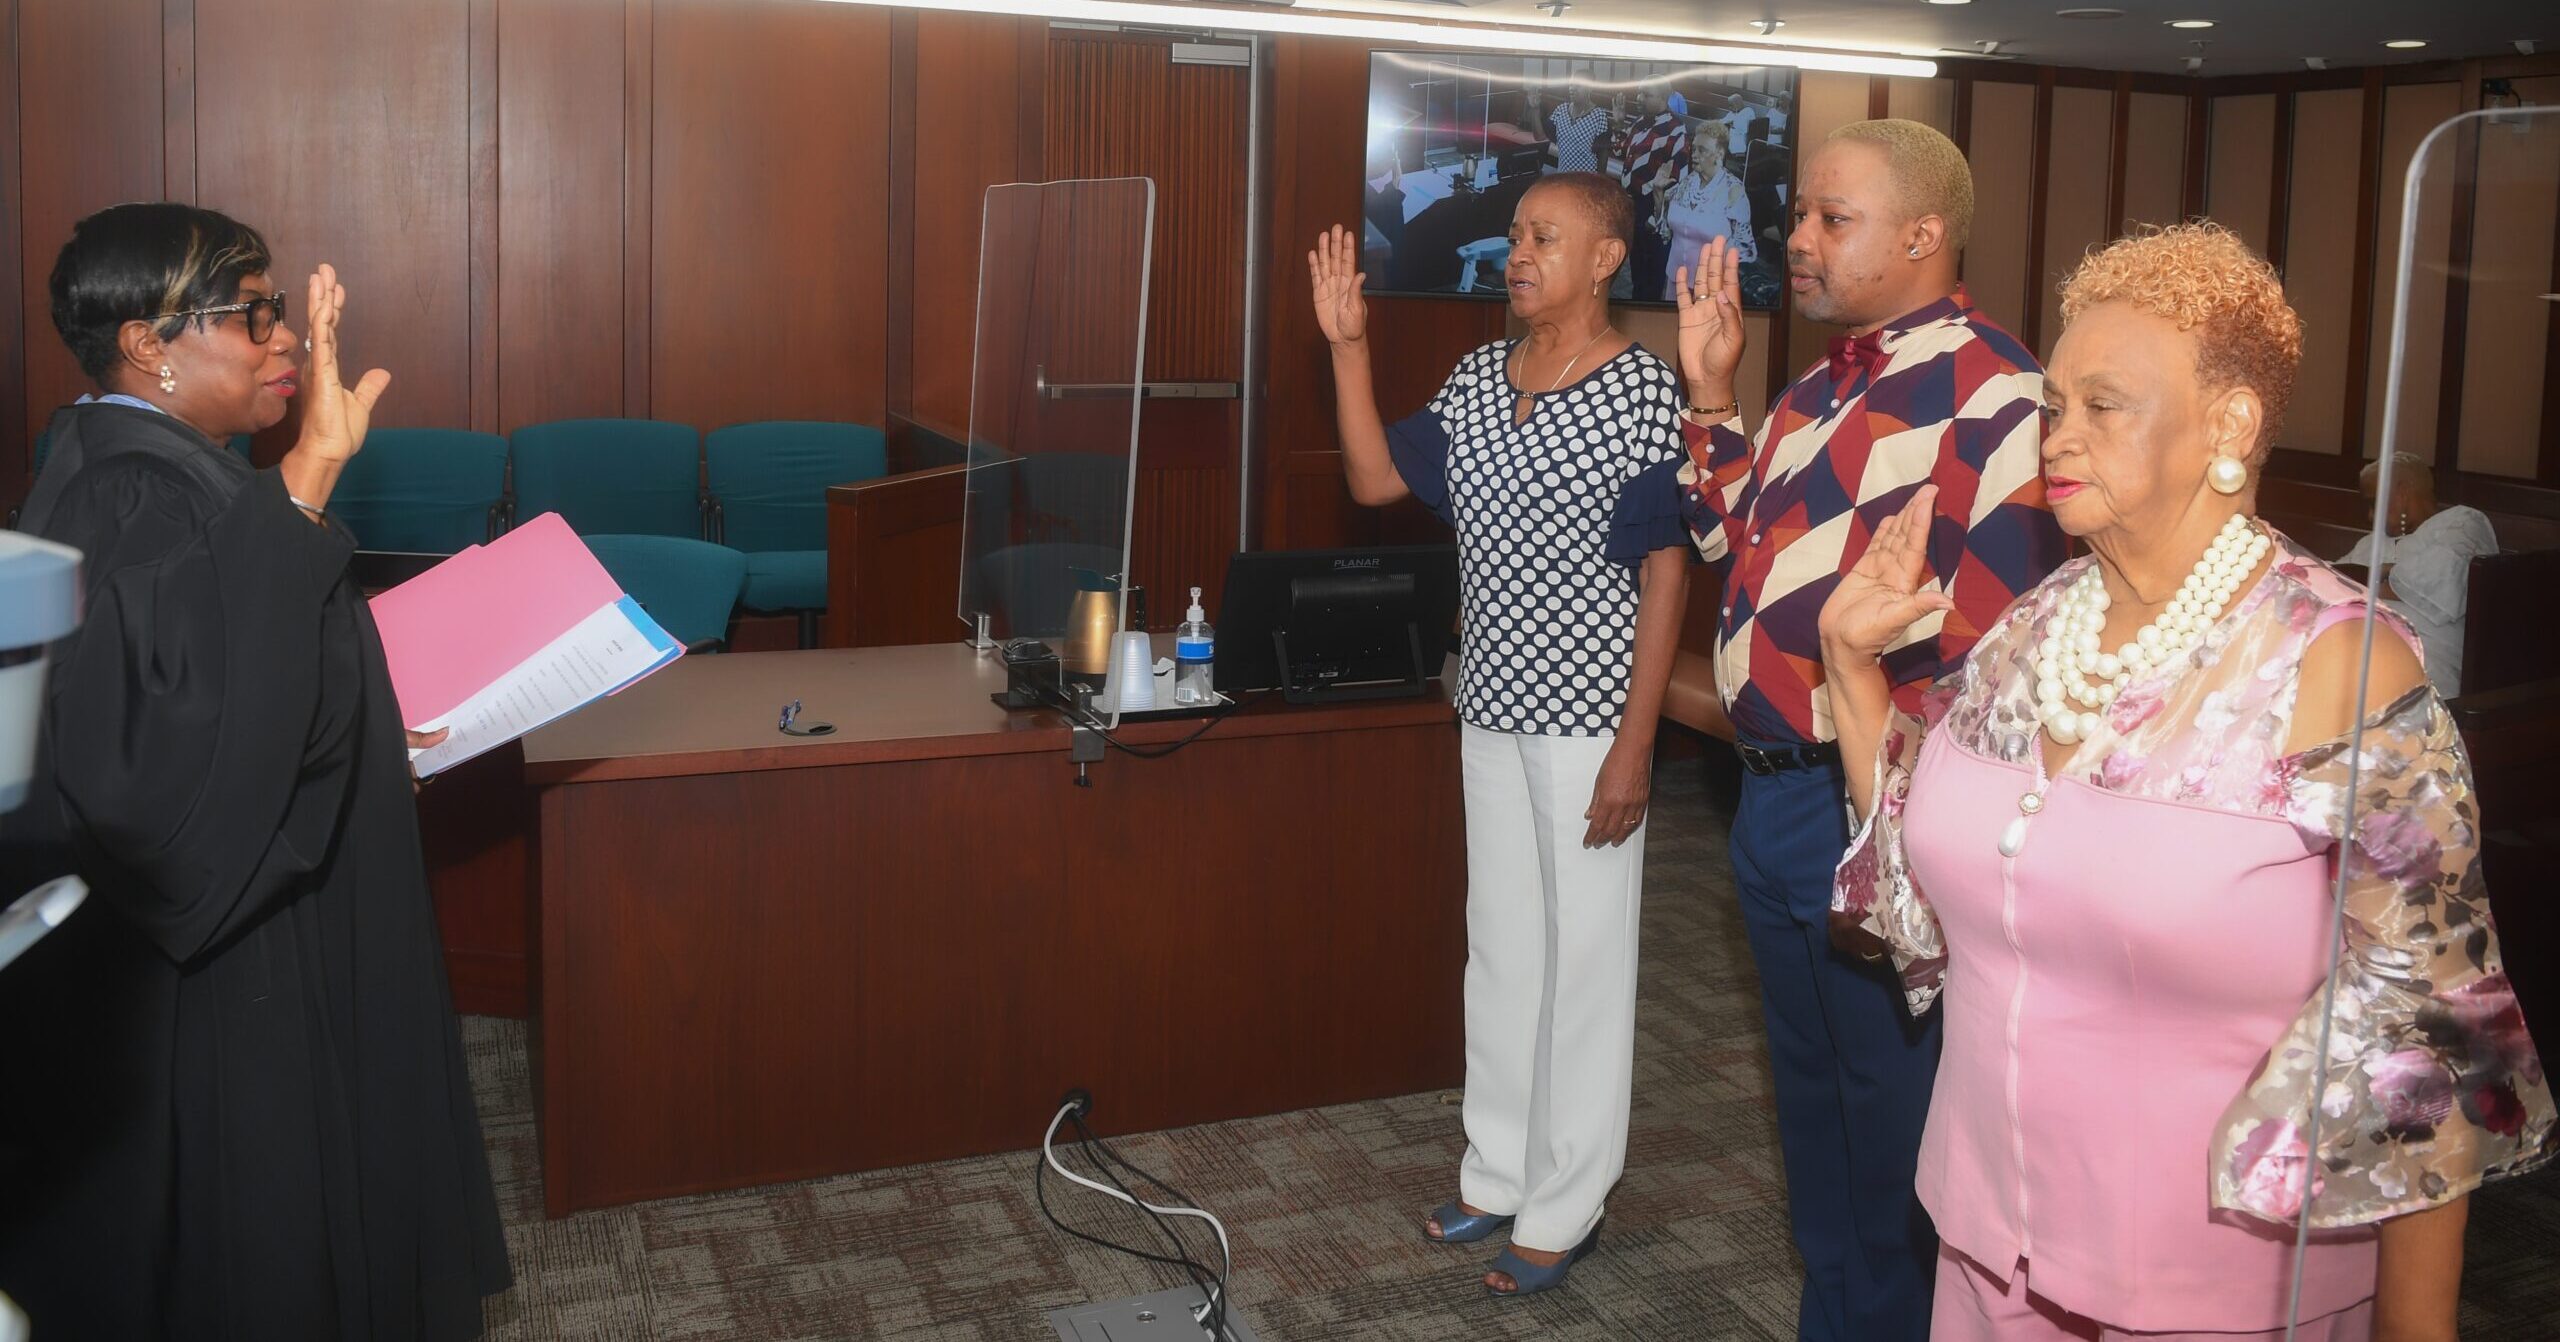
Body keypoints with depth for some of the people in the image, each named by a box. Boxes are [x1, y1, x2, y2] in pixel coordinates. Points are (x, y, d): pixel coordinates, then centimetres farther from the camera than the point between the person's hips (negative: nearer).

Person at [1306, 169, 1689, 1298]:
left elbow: (1665, 572, -13)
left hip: (1589, 716, -7)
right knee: (1499, 943, 16)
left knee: (1584, 953, 4)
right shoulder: (1478, 377, 8)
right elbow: (1375, 479, 8)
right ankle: (1500, 1172, 31)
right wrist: (1346, 345, -1)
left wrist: (1634, 747, -16)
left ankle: (1566, 1207, 18)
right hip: (1493, 707, 7)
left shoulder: (1641, 388, -12)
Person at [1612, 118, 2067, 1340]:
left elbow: (1998, 619, -21)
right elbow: (1741, 546, 17)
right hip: (1776, 793, 9)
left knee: (1890, 1113, 6)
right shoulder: (1822, 384, 13)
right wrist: (1709, 392, 11)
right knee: (1809, 1090, 22)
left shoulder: (1986, 388, -17)